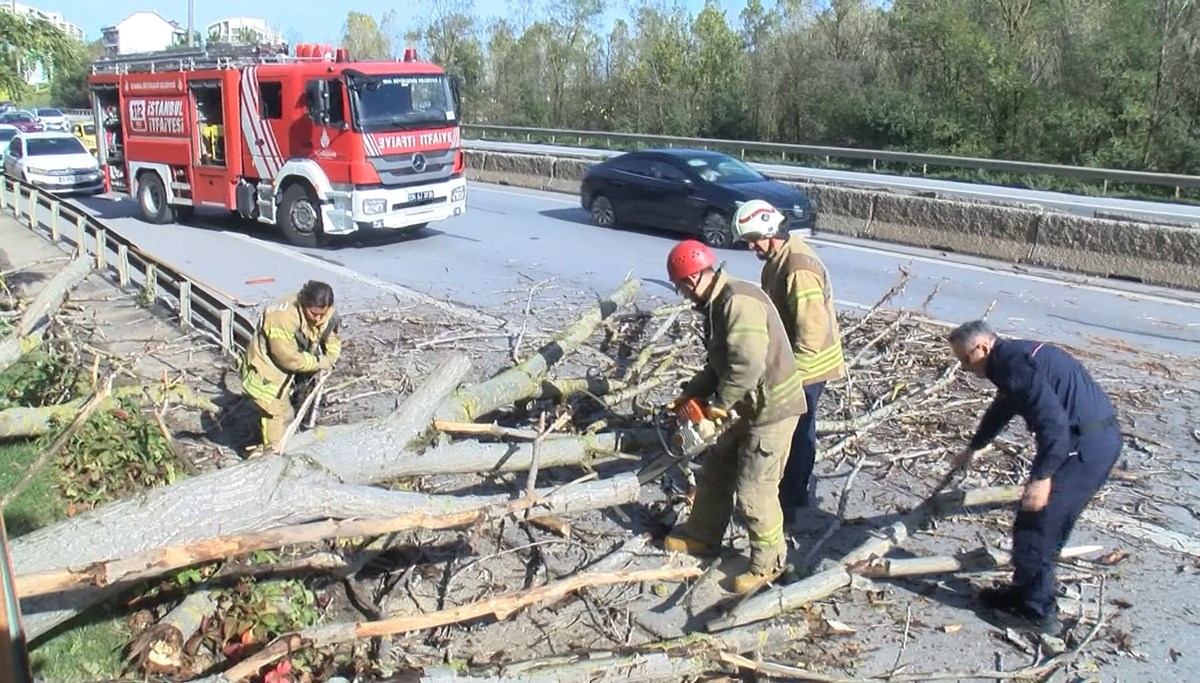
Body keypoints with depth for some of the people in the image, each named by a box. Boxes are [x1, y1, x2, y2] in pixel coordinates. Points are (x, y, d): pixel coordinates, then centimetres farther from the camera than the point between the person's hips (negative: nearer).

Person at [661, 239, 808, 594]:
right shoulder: (717, 305, 9)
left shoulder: (738, 302, -24)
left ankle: (767, 563, 17)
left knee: (754, 492, -2)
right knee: (716, 469, 20)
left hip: (773, 408, -10)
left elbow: (748, 365, -31)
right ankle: (702, 535, 37)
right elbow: (720, 364, 17)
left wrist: (721, 402, -17)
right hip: (751, 408, 11)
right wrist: (691, 393, 8)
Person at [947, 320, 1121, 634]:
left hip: (1083, 447, -10)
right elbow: (1001, 410, 35)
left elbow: (1053, 420, -26)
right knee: (1049, 524, 18)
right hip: (1100, 440, 10)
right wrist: (972, 448, 49)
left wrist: (1042, 476, -25)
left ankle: (1037, 612, 9)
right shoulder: (1012, 359, 17)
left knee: (1035, 526, -2)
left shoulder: (1015, 364, -17)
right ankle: (1026, 593, 29)